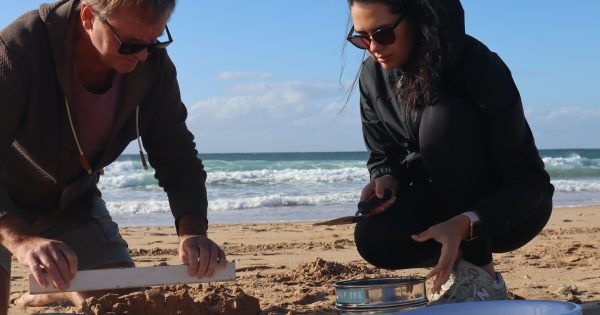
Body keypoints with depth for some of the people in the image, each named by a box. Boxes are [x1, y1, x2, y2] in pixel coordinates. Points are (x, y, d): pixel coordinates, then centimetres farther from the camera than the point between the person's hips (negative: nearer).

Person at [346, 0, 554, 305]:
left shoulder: (480, 67, -24)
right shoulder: (374, 76, -7)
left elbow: (528, 180, -25)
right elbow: (382, 157, 5)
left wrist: (465, 224, -42)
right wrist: (385, 181, -21)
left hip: (511, 207, -4)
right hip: (443, 205, 4)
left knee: (444, 117, -30)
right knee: (374, 239, -28)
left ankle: (480, 274, -21)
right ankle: (458, 262, 5)